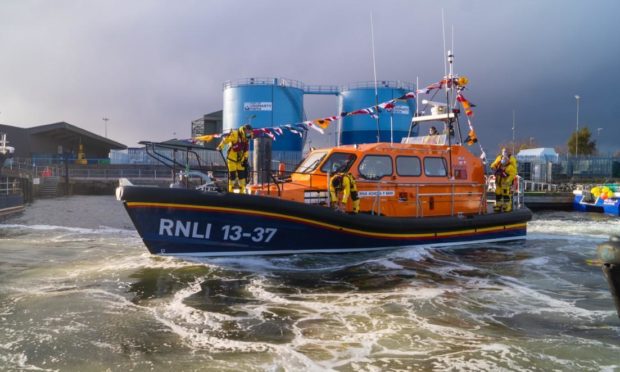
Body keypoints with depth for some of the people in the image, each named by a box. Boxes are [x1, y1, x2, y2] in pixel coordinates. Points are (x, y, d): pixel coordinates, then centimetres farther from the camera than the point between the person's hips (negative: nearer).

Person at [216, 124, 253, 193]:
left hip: (240, 159, 6)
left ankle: (242, 191, 13)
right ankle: (231, 190, 10)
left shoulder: (246, 138, 3)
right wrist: (220, 147, -21)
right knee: (232, 174, -3)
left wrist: (245, 159, 8)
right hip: (232, 158, -6)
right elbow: (225, 140, -17)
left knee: (242, 174, 4)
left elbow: (246, 149, 11)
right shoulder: (234, 134, -18)